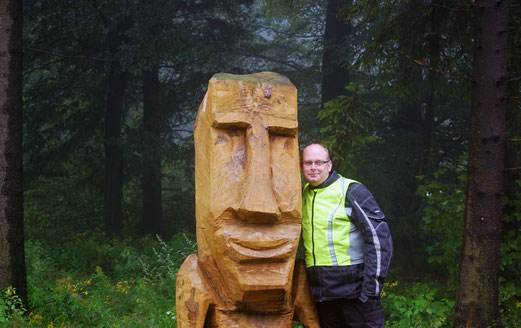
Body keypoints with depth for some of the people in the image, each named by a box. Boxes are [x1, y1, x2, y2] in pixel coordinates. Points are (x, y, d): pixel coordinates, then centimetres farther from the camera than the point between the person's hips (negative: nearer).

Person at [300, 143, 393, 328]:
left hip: (354, 289, -6)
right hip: (321, 293, 6)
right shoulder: (303, 195, 13)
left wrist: (372, 286, -16)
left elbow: (379, 236, -11)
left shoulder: (351, 191, -5)